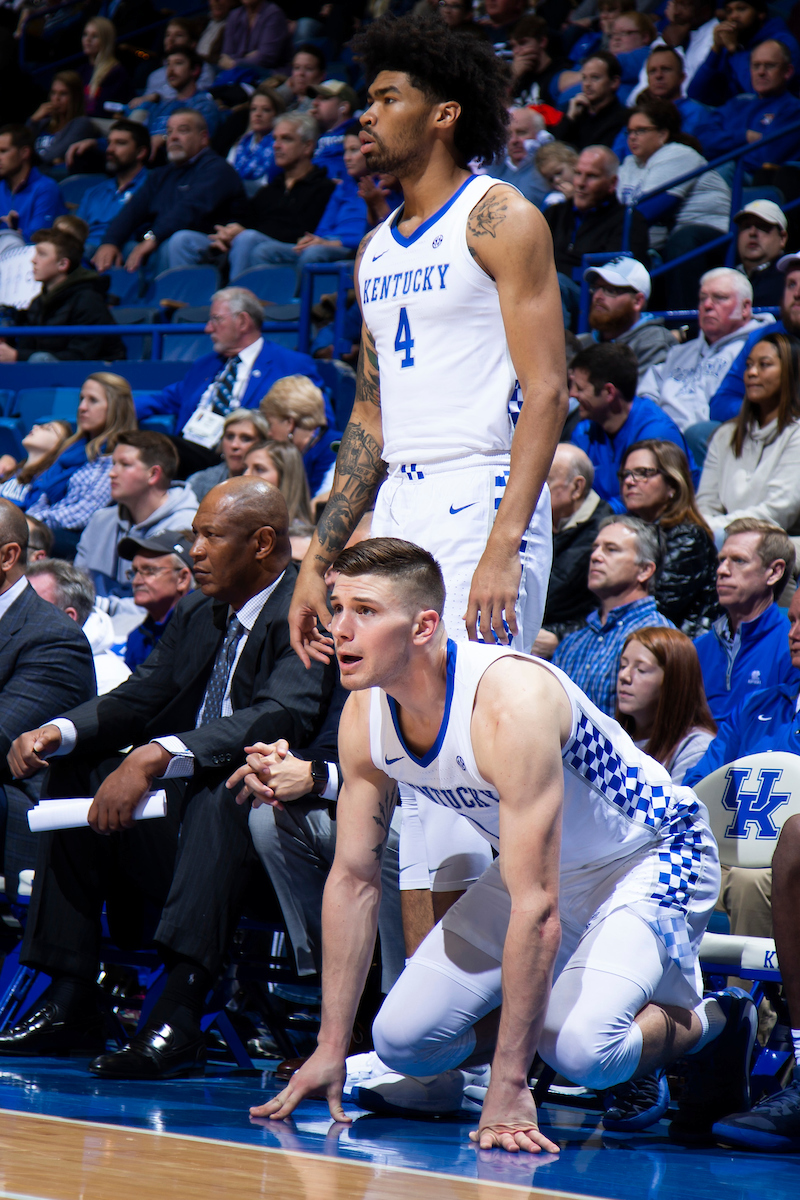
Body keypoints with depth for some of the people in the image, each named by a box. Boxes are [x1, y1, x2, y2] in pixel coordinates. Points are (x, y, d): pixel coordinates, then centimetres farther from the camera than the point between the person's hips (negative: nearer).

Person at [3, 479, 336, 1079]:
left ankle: (180, 1013, -46)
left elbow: (285, 717, -29)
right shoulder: (197, 612, 12)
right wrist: (55, 732, -7)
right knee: (73, 775, 3)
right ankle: (71, 1002, -1)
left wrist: (156, 758, -38)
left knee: (226, 781, -37)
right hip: (186, 812, 9)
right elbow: (140, 698, 14)